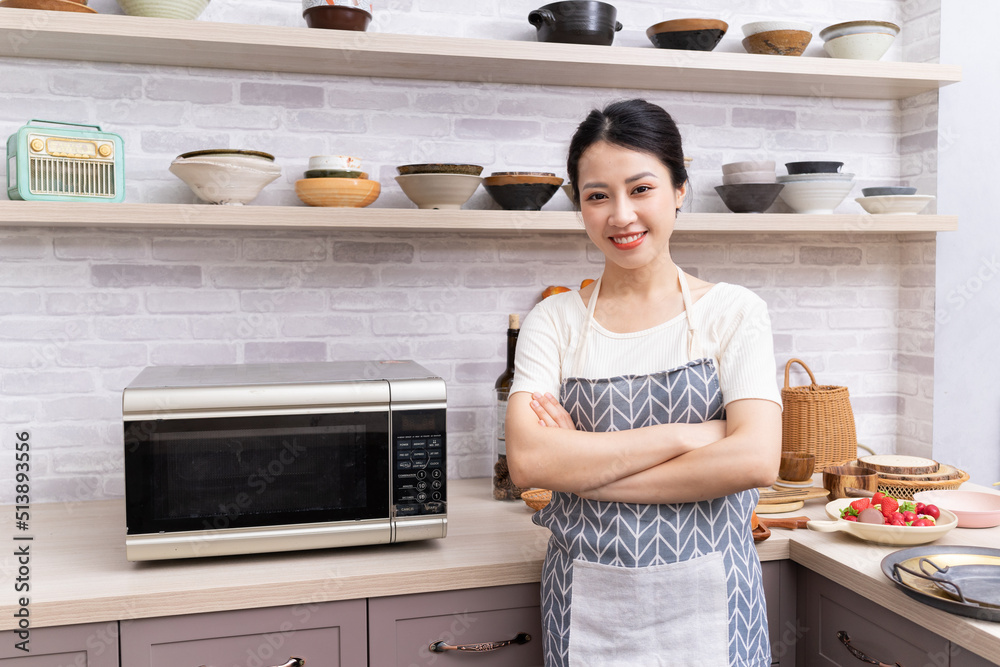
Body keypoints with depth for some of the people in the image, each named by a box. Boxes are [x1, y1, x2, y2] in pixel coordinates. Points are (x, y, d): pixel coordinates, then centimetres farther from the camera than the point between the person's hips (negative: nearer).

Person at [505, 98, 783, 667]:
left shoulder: (734, 311, -4)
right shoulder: (554, 321, -2)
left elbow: (756, 461, -16)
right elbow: (528, 462, -15)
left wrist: (584, 465, -15)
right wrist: (689, 433, -18)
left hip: (706, 599, 0)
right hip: (588, 605, 1)